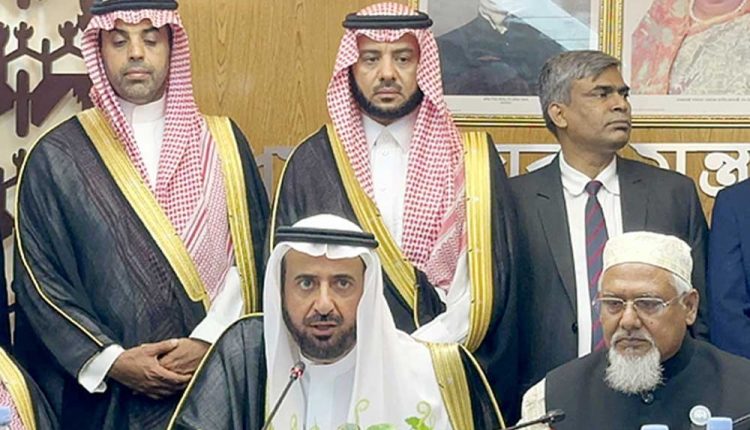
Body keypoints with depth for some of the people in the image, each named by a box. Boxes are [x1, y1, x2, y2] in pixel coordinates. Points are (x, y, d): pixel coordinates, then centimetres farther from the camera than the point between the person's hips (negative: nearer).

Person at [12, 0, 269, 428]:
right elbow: (39, 278, -2)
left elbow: (251, 252, 1)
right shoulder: (57, 157, 0)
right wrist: (110, 360, -12)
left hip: (216, 382, 1)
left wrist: (210, 340, -12)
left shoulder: (222, 143, 4)